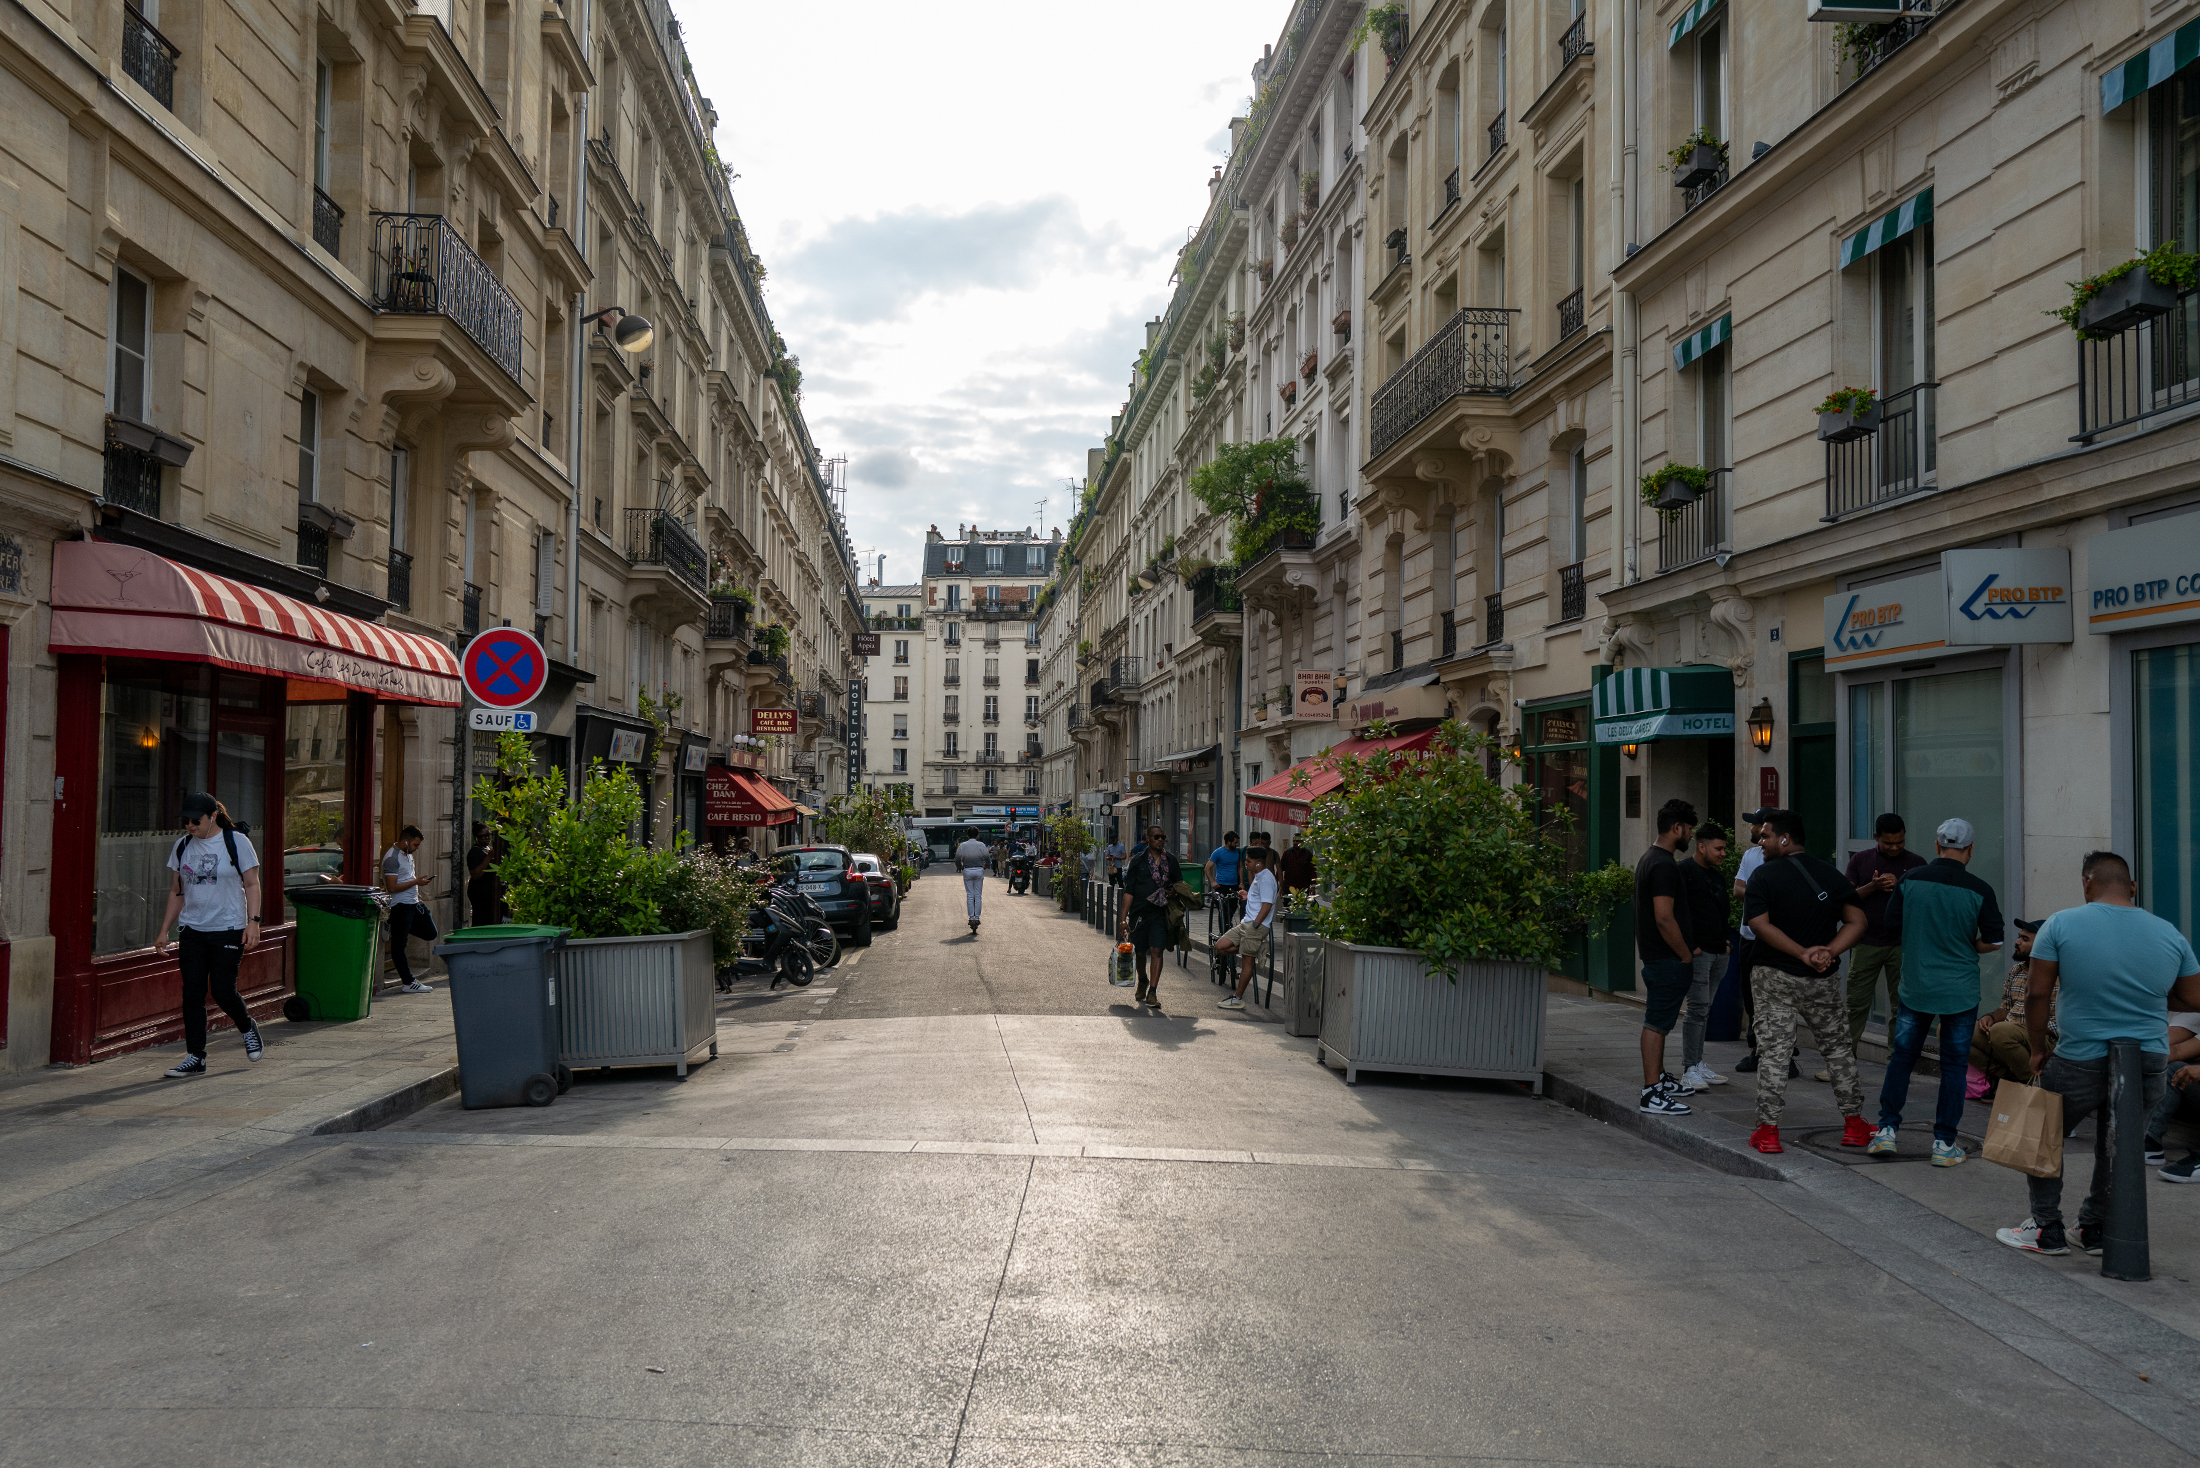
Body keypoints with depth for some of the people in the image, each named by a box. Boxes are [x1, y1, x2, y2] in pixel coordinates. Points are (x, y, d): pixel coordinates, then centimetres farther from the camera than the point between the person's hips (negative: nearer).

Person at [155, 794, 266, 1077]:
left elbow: (252, 885, -3)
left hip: (228, 929, -4)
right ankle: (195, 1057, 6)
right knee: (192, 993, -1)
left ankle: (248, 1028, 23)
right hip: (192, 930, 4)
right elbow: (177, 891, 16)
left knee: (222, 991, -7)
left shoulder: (237, 842, -3)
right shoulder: (182, 846, 9)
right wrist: (164, 931, 12)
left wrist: (253, 922, -14)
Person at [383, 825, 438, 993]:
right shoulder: (392, 858, -15)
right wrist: (416, 882, -16)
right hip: (400, 905, -9)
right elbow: (392, 887, -20)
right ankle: (407, 983, 1)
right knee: (399, 945, -1)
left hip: (412, 903, 9)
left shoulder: (407, 855, 15)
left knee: (430, 933, 10)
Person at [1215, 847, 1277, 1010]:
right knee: (1220, 946, 3)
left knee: (1247, 961, -6)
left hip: (1257, 926, -10)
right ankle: (1255, 950, 9)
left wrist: (1255, 924, -21)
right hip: (1246, 923, 10)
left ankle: (1238, 999, -1)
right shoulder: (1258, 876, 18)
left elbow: (1267, 904, -19)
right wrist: (1248, 896, 33)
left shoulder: (1266, 878, -13)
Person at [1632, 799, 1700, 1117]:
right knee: (1657, 1023, -9)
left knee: (1657, 1021, 19)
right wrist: (1686, 955, -15)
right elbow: (1664, 917, -24)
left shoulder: (1649, 859, 14)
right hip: (1668, 959, -11)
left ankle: (1659, 1079, 31)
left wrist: (1687, 949, 23)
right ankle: (1652, 1094, -7)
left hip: (1654, 956, 11)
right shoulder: (1664, 866, -19)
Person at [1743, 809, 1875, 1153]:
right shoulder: (1831, 874, 6)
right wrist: (1828, 953, -10)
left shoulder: (1765, 875, -8)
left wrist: (1804, 953, -18)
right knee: (1838, 1047, 16)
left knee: (1773, 1051, -1)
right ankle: (1854, 1123, 21)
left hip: (1776, 977, -4)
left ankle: (1768, 1129, -2)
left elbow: (1759, 924, -18)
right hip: (1823, 980, 4)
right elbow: (1856, 921, 0)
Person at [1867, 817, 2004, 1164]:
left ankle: (1887, 1130, 11)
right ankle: (1944, 1143, 10)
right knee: (1954, 1065, 8)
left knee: (1901, 1057, 13)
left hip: (1915, 988, 1)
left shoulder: (1910, 881, -5)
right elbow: (1993, 941, -5)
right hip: (1960, 991, -1)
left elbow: (1892, 931, 1)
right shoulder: (1979, 890, -9)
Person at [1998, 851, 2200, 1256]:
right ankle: (2096, 1229, 27)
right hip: (2149, 1063, 4)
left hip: (2080, 1062, -4)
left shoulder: (2062, 924, -9)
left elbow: (2036, 995, -10)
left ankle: (2048, 1230, 16)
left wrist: (2038, 1050, 2)